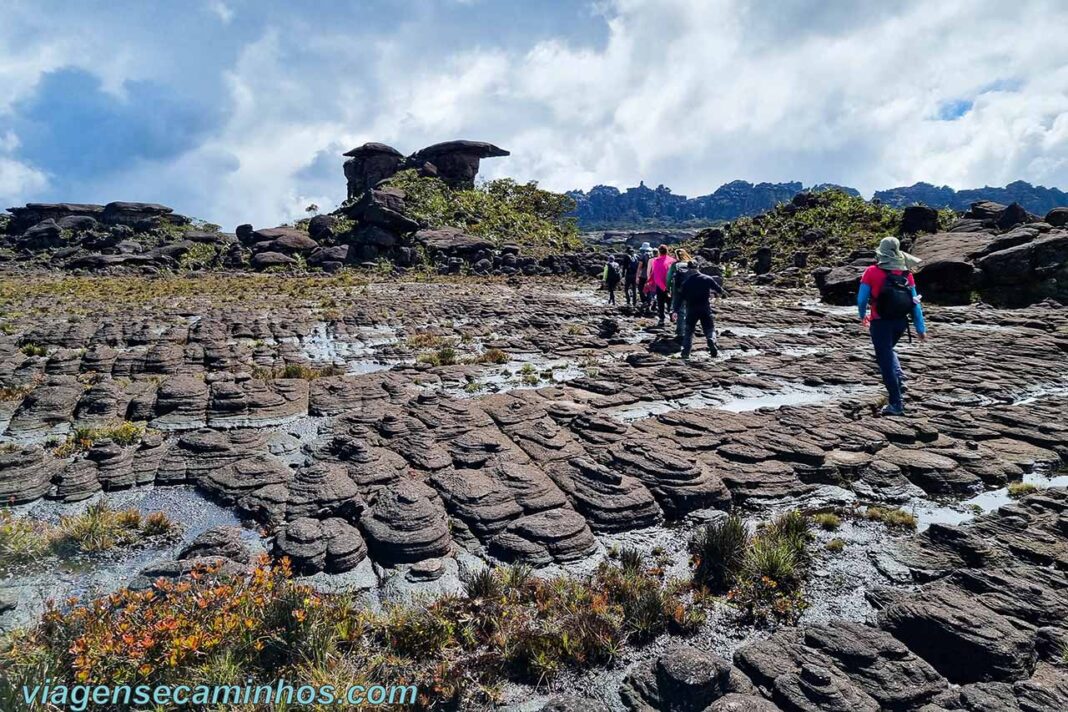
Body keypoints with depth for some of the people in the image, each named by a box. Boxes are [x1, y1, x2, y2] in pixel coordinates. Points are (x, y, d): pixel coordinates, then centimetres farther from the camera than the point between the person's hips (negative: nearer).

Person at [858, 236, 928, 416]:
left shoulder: (872, 272, -9)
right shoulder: (906, 273, 1)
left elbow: (861, 299, -6)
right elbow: (915, 302, 2)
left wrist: (863, 316, 14)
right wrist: (921, 328, 7)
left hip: (880, 322, -4)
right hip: (901, 321, 5)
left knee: (885, 359, 2)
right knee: (888, 350, 30)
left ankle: (896, 403, 2)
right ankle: (899, 380, 11)